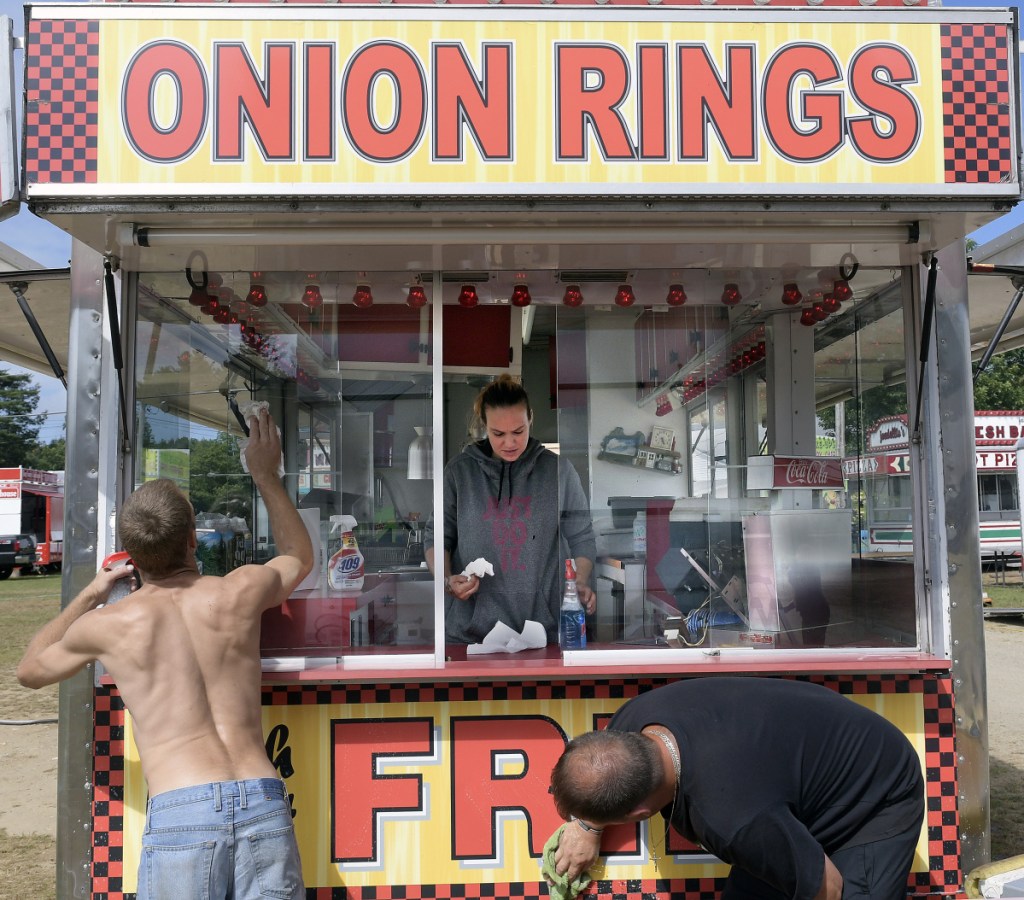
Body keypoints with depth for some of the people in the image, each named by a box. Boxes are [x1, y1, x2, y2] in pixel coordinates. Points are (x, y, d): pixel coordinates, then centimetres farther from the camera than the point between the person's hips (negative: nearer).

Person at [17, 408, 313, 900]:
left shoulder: (108, 624, 4)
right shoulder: (241, 592, 5)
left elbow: (30, 670, 27)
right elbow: (299, 556, 31)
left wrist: (87, 597, 33)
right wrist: (266, 474, 36)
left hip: (178, 816, -1)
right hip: (264, 804, 2)